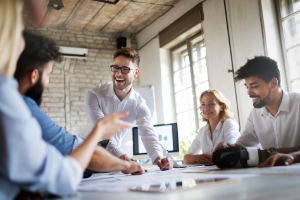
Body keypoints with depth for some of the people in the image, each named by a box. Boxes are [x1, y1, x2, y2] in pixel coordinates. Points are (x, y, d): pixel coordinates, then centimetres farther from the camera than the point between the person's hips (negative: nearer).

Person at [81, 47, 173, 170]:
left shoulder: (139, 104, -8)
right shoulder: (93, 95, -18)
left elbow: (148, 134, -19)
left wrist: (158, 158, -41)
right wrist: (121, 155, -44)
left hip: (111, 159, 2)